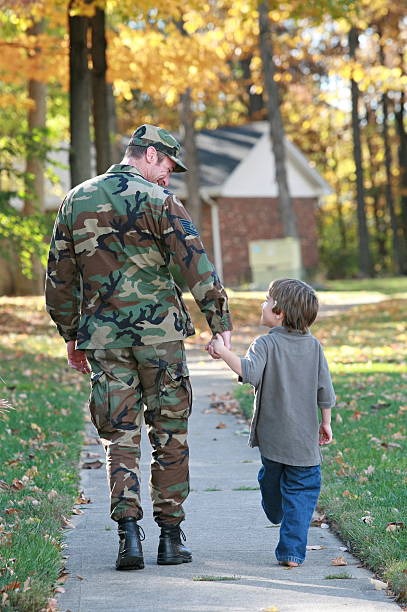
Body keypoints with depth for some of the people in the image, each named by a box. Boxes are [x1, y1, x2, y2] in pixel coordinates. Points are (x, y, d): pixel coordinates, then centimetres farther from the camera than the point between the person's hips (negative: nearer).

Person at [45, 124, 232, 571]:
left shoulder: (76, 201, 10)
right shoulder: (157, 200, -4)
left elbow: (60, 277, 13)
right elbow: (195, 265, -11)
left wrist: (70, 335, 20)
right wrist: (220, 322, -8)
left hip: (102, 336, 3)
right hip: (159, 329, -3)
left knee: (119, 436, 7)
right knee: (169, 434, 7)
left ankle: (128, 529, -8)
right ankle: (170, 537, 9)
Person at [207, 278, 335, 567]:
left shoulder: (266, 344, -12)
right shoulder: (314, 346, -1)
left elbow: (250, 372, -31)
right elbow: (326, 391, 1)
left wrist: (223, 351, -23)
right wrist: (326, 423, 13)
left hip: (271, 435, -1)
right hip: (304, 440, 1)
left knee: (271, 477, 25)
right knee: (303, 490, 5)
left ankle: (275, 512, 54)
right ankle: (292, 551, -3)